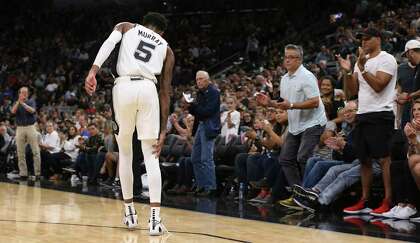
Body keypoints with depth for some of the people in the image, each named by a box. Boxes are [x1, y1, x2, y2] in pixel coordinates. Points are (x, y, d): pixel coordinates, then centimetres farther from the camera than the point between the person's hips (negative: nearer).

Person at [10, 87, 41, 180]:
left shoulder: (31, 102, 6)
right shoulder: (16, 103, 12)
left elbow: (32, 110, -14)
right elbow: (13, 111, -8)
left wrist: (23, 103, -18)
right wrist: (18, 102, -18)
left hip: (31, 127, -2)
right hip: (20, 128, 2)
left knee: (36, 151, -6)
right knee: (20, 152, 1)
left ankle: (37, 173, -2)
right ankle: (23, 173, 7)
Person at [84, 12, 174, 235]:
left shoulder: (126, 27, 25)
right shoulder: (166, 49, 26)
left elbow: (109, 42, -1)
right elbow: (165, 92, 20)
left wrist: (94, 70, -12)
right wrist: (163, 131, 18)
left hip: (124, 87, 0)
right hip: (148, 89, 0)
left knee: (125, 152, 17)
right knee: (151, 156, 5)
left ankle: (130, 212, 23)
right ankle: (155, 219, -7)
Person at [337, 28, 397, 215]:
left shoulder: (387, 59, -6)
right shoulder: (361, 61, 18)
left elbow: (378, 85, -17)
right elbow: (353, 90, 14)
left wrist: (363, 67, -21)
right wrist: (347, 72, 0)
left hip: (380, 115, -8)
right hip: (362, 115, 8)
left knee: (384, 158, -9)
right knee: (364, 160, 9)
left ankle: (388, 202, -8)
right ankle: (364, 201, 14)